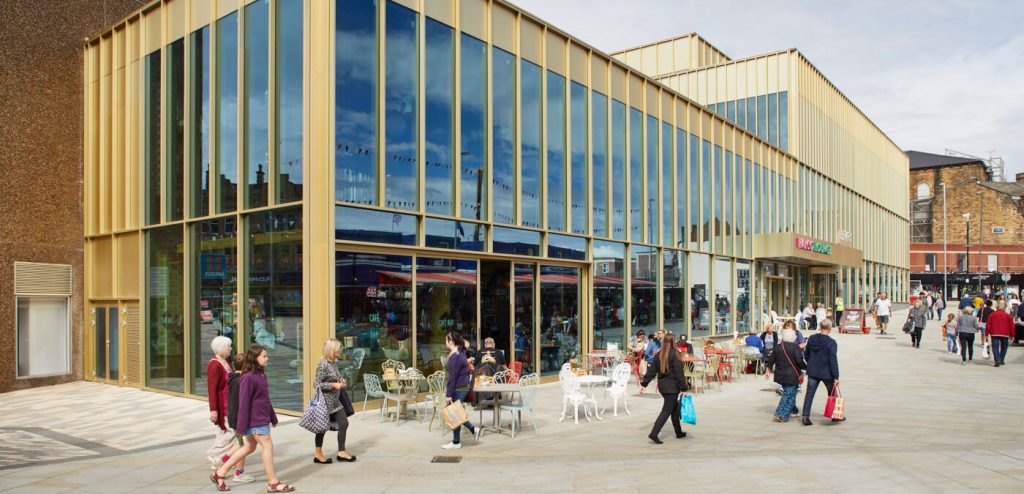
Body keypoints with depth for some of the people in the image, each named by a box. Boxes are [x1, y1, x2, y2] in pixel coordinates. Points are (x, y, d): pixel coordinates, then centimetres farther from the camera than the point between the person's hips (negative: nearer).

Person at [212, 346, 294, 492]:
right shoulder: (248, 377, -19)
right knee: (268, 446, -3)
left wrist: (273, 417, 22)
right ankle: (273, 483, 7)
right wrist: (242, 425, -17)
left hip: (262, 418, 9)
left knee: (249, 447, 16)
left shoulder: (261, 375, 9)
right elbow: (244, 402, -18)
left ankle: (219, 474, 25)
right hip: (255, 420, -9)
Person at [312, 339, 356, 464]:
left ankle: (341, 452, 17)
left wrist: (341, 381, 3)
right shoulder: (323, 364, -19)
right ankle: (318, 455, 21)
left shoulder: (334, 362, 7)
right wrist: (334, 385, -22)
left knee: (344, 423, 6)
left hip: (335, 401, 8)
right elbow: (316, 384, -20)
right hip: (325, 401, -8)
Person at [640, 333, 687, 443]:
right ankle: (654, 434, -13)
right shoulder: (674, 355, -14)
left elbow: (651, 371, 7)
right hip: (672, 387, -7)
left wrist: (644, 384, 10)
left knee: (675, 408, 20)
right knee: (666, 411, -5)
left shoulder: (658, 355, 6)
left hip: (662, 385, 7)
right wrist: (683, 388, -9)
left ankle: (679, 432, 29)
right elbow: (679, 373, -13)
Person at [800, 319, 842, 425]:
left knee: (809, 393, 4)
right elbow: (833, 361, -17)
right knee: (832, 394, 16)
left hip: (812, 372, 4)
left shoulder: (811, 339, 0)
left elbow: (806, 355, 11)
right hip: (826, 373, -4)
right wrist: (836, 377, -13)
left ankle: (805, 416, -4)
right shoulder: (831, 343, -16)